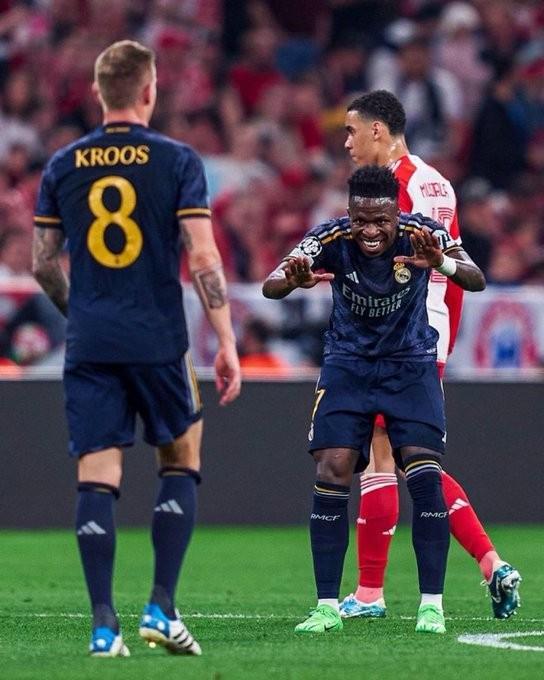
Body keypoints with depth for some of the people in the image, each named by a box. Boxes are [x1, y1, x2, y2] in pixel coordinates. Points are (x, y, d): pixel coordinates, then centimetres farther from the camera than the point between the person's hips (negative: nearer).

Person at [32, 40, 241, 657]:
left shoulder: (63, 166, 5)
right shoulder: (176, 161, -3)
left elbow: (43, 264, 8)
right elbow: (203, 259, -9)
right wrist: (226, 342, -5)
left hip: (89, 345, 2)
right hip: (158, 344, -2)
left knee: (96, 479, 1)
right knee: (180, 465, 14)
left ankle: (104, 624, -5)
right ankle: (161, 609, 3)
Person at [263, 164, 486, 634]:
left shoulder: (422, 235, -22)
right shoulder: (331, 240, -21)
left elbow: (477, 281, -34)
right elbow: (270, 287, -31)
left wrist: (443, 264, -56)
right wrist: (294, 280, -55)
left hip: (411, 365, -1)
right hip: (348, 363, 1)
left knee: (425, 476, -14)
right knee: (331, 474, -11)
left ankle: (432, 605, -6)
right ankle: (327, 607, -2)